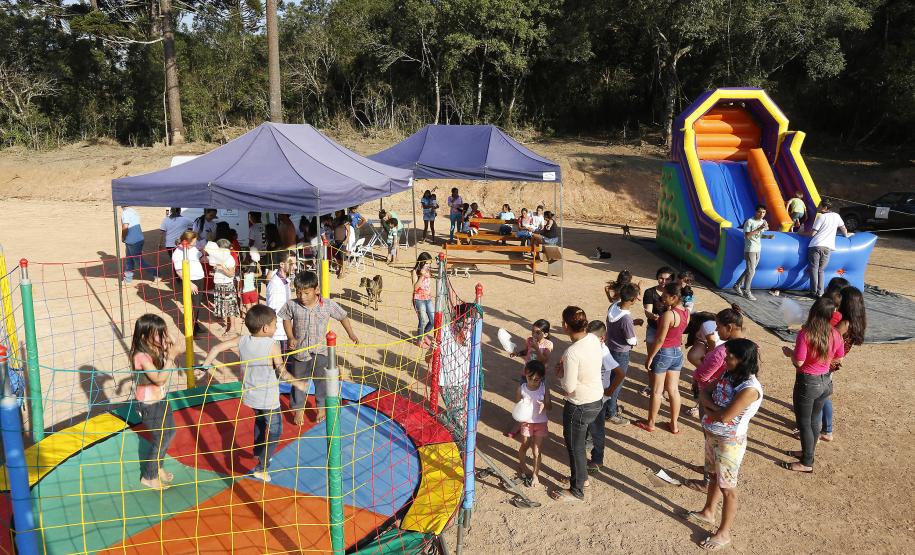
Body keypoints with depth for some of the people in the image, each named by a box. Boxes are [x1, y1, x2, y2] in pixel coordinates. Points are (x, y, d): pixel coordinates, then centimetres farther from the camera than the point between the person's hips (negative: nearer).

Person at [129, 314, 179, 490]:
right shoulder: (141, 356, -29)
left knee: (169, 432, 22)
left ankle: (157, 466, 43)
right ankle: (149, 477, 26)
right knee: (161, 439, 5)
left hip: (160, 398, 8)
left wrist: (170, 347, -10)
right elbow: (160, 379, -30)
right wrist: (170, 357, -32)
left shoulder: (157, 348, -6)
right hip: (149, 404, -8)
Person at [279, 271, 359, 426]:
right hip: (299, 351, 1)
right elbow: (286, 319, 6)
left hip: (320, 351, 0)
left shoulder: (328, 305, -15)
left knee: (321, 381, 14)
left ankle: (321, 407, 36)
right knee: (298, 382, 16)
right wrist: (291, 337, -5)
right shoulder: (292, 305, -14)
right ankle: (299, 409, 36)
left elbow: (343, 317, 1)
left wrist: (351, 334, -2)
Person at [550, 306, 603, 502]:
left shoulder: (572, 353, -30)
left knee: (575, 447, 12)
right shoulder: (593, 339, -6)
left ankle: (577, 491, 29)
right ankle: (581, 477, 46)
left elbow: (569, 387, -24)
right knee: (576, 441, 27)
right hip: (597, 399, 8)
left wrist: (559, 374, -5)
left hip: (580, 406, -8)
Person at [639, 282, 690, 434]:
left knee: (656, 391, 8)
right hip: (678, 352, 7)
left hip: (664, 353, -7)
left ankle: (650, 424, 22)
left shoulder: (668, 314, -24)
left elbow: (660, 339, -21)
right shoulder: (686, 313, -1)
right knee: (673, 390, 16)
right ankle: (674, 425, 25)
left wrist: (649, 357, -12)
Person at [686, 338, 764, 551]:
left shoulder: (749, 388, -29)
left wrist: (709, 409, -10)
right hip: (713, 435, 8)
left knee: (727, 487, 9)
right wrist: (715, 407, -19)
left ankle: (724, 533, 25)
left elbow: (725, 416, -29)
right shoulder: (728, 374, -4)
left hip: (730, 442, -8)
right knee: (714, 475, 26)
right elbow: (704, 393, 0)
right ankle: (708, 513, 48)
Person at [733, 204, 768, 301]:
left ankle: (737, 285, 25)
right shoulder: (749, 221, -13)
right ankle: (746, 292, 3)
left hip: (758, 249, 8)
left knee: (749, 270, 12)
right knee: (751, 271, -6)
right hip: (750, 249, -7)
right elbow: (747, 235, -20)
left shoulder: (763, 222, 10)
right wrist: (759, 229, -25)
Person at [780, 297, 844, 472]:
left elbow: (799, 362, -22)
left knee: (804, 422, 9)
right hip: (826, 381, 6)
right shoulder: (835, 334, -7)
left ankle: (806, 463, 20)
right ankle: (808, 452, 40)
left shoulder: (805, 334, -24)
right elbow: (839, 360, 5)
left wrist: (789, 352, -3)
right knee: (815, 419, 22)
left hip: (807, 382, -6)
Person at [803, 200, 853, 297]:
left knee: (814, 268, 1)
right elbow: (843, 227, 30)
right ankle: (820, 292, 3)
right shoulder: (836, 216, 14)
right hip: (827, 247, 4)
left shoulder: (821, 217, 0)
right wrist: (846, 234, 49)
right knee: (821, 270, 12)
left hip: (816, 245, -4)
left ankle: (814, 291, -5)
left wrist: (802, 233, 11)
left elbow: (812, 233, -4)